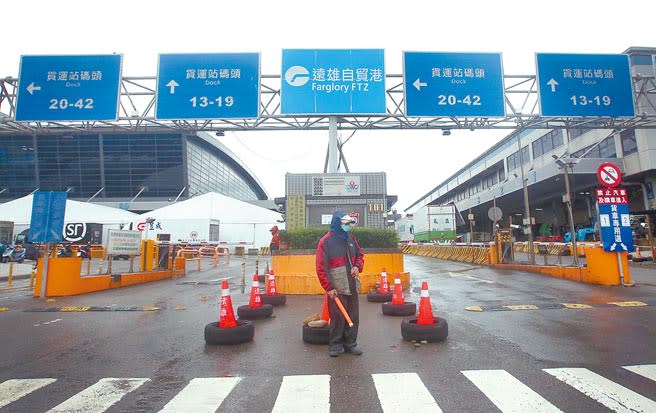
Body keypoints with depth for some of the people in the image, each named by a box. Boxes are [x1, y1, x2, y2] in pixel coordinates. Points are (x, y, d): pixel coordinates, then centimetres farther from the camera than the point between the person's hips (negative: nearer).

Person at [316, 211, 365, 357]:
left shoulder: (350, 238, 9)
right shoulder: (326, 241, -9)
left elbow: (360, 255, 20)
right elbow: (321, 268, -11)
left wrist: (357, 266, -2)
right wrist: (329, 288, -15)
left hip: (352, 287, 6)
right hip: (337, 289, -6)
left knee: (353, 317, 12)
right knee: (338, 318, 1)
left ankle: (350, 344, 27)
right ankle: (335, 345, 19)